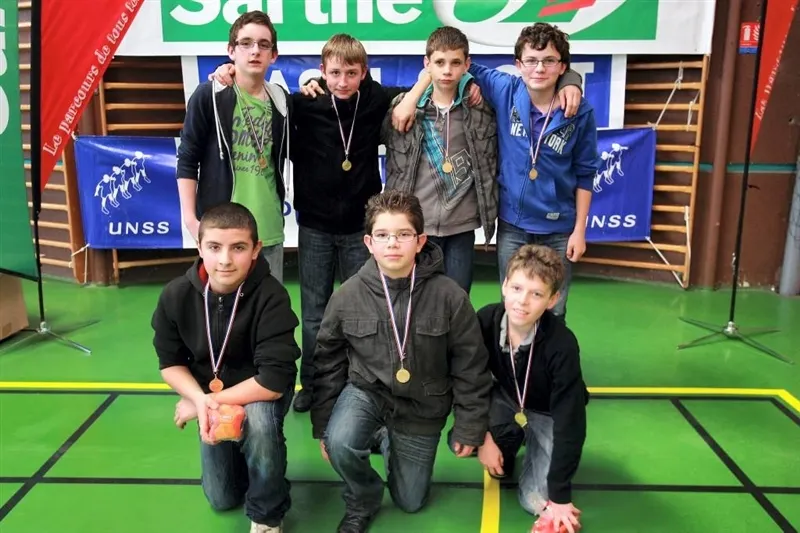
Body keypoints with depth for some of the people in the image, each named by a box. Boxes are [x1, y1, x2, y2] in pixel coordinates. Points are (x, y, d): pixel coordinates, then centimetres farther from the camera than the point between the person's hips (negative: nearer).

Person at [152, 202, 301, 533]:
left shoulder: (271, 297, -30)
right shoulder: (176, 295, -19)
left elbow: (274, 381, -32)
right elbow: (170, 363, -6)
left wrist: (204, 403, -25)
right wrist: (201, 400, -25)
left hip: (259, 392, -3)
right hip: (208, 393, 4)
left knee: (258, 422, -38)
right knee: (222, 500, 9)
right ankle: (241, 454, 44)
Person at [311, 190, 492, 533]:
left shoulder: (449, 296, -19)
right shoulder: (348, 295, -14)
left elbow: (470, 366, -8)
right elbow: (328, 363, -2)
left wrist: (470, 427, -3)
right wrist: (322, 427, 0)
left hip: (420, 407, 0)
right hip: (365, 391, 0)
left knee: (410, 502, 11)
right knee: (340, 443, -32)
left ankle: (390, 443, 43)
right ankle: (362, 502, 3)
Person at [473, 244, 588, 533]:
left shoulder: (561, 344, -36)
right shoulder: (485, 320, -27)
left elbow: (569, 421, -30)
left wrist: (560, 496, -27)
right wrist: (483, 435, -13)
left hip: (547, 414, -3)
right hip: (506, 400, 3)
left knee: (537, 502, -13)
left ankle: (532, 444, 17)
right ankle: (510, 444, 11)